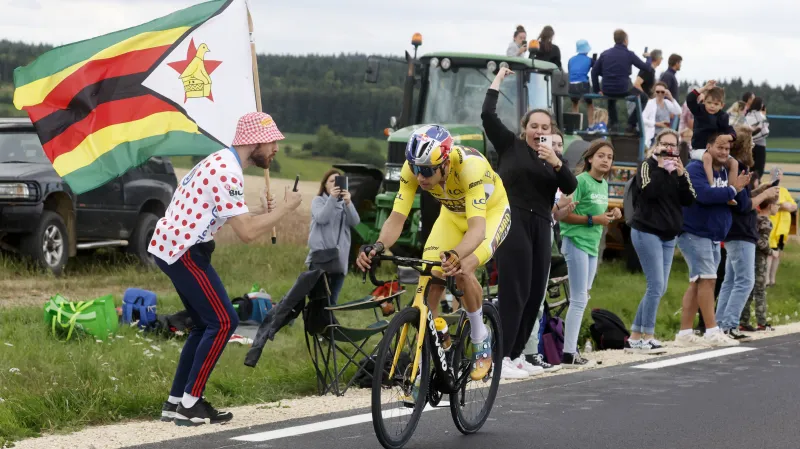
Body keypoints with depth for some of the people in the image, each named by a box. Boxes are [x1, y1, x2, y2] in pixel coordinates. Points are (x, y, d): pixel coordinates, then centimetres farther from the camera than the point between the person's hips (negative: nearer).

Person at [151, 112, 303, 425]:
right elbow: (246, 232, -23)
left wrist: (267, 214, 2)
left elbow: (239, 224, 16)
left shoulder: (222, 162, 13)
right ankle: (190, 404, -5)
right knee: (223, 321, -8)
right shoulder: (227, 173, -19)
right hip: (182, 251, -10)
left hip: (171, 246, 10)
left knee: (206, 324, 14)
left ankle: (175, 403, 15)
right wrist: (287, 207, -13)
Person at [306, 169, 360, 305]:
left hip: (340, 257, 4)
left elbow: (355, 222, -3)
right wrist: (332, 198, -23)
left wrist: (348, 203, -19)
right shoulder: (318, 200, 5)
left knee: (332, 300, 4)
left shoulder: (345, 202, 14)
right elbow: (321, 218, -14)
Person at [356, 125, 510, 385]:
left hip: (490, 212, -5)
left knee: (462, 271, -29)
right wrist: (378, 246, -50)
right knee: (430, 282, -13)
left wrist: (455, 255, -68)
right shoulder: (413, 168, -27)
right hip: (452, 215, 5)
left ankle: (481, 340, -4)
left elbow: (477, 227, -49)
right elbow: (396, 219, -29)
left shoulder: (471, 166, -41)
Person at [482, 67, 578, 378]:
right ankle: (503, 356, -16)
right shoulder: (510, 145, 5)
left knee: (535, 293, 3)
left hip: (540, 227, 6)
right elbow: (488, 115, -5)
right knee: (514, 290, -13)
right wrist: (498, 80, 4)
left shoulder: (554, 159, 17)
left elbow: (569, 188, 2)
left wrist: (556, 163, -14)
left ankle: (517, 352, 10)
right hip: (513, 222, -6)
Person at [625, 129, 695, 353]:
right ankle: (647, 337, -7)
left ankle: (635, 337, 11)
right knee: (656, 286, -13)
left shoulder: (678, 170, 14)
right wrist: (660, 167, -15)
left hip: (668, 235, 7)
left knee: (659, 288, 6)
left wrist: (681, 175, -8)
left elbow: (689, 200, 2)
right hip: (647, 232, -7)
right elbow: (649, 191, -21)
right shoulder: (648, 166, -3)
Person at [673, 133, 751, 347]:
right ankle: (712, 332, -14)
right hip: (695, 234, -8)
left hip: (714, 237, 8)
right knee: (707, 279, -14)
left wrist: (737, 187, -4)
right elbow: (704, 194, -27)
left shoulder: (727, 172, 13)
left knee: (697, 284, 7)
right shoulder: (695, 169, -11)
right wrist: (732, 190, -15)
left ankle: (684, 333, 9)